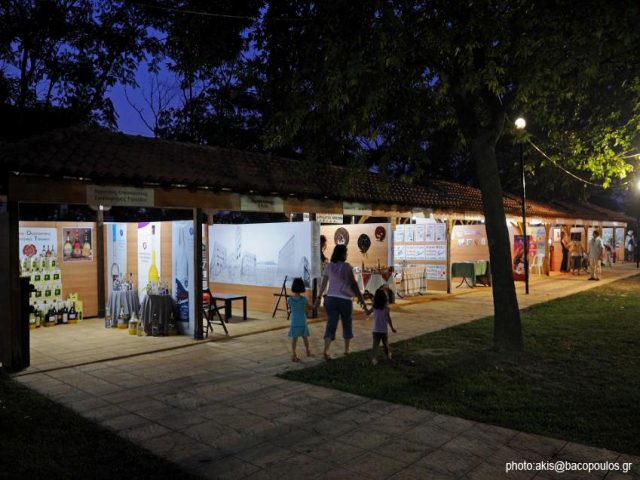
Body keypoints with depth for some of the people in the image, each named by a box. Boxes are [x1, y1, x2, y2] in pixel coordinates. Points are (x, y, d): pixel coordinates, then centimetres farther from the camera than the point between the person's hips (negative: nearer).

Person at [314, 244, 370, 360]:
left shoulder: (329, 266, 3)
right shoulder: (347, 267, -9)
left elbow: (323, 283, 7)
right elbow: (354, 284, -11)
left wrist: (319, 297, 17)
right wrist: (362, 300, -8)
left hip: (331, 298, 3)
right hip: (345, 300, -3)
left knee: (331, 325, 0)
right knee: (347, 324, 16)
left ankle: (326, 351, -15)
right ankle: (347, 349, 30)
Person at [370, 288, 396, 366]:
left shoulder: (374, 307, -5)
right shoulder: (386, 308, -13)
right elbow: (389, 319, -6)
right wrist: (392, 328, 6)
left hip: (375, 330, 1)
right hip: (384, 330, -1)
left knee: (375, 345, 1)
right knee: (385, 345, 20)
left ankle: (373, 358, -16)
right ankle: (388, 356, 40)